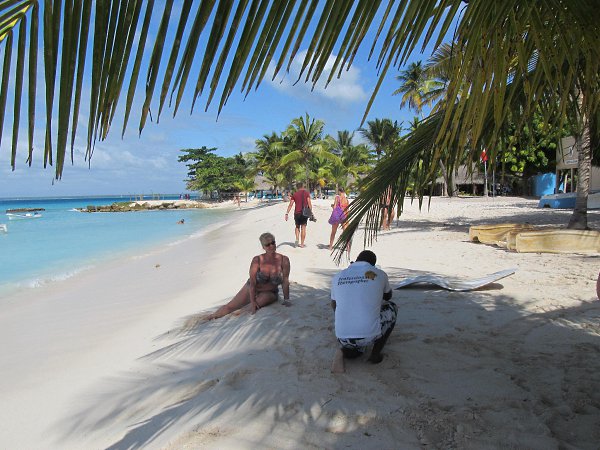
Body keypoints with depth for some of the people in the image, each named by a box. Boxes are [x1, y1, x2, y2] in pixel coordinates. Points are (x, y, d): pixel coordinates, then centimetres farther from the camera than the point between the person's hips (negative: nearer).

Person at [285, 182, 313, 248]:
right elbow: (309, 203, -7)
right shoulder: (306, 193, 1)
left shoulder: (294, 194, 6)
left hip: (297, 213, 1)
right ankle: (302, 244, 7)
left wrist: (287, 213, 0)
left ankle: (297, 239, 1)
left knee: (297, 226, 21)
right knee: (303, 228, 6)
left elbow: (290, 205, 0)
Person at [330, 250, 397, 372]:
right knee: (392, 308, 24)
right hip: (370, 336, -3)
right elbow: (388, 296, 22)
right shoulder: (379, 274, 1)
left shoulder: (337, 277, 8)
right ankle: (375, 354, 17)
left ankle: (344, 351, 4)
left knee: (356, 348, 39)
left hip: (343, 338, 4)